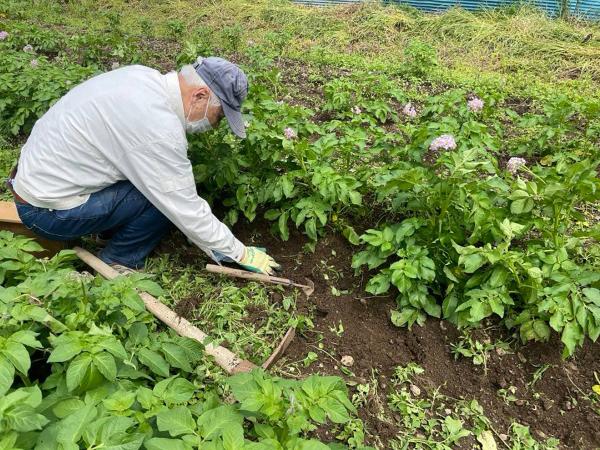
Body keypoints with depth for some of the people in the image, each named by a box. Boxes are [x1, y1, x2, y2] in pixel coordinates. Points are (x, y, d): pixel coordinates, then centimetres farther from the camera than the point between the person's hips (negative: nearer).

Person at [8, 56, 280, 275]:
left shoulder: (144, 76, -4)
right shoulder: (158, 126, -30)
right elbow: (187, 211, -24)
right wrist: (241, 254, -12)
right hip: (49, 210, -9)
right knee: (168, 195, -17)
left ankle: (108, 229, 19)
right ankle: (116, 264, 3)